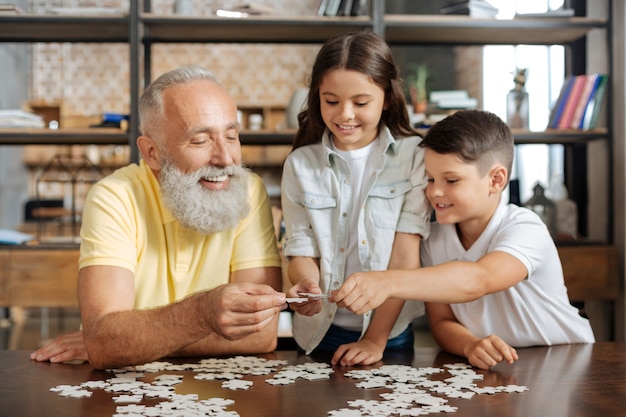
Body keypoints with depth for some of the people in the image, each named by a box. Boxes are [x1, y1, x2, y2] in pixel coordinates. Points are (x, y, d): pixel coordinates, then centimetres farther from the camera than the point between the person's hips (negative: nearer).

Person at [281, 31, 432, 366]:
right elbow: (301, 251, 3)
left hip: (392, 333, -1)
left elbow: (406, 254, -6)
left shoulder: (414, 156, -1)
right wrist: (307, 286, -20)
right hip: (320, 332, 2)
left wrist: (376, 339, -13)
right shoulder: (300, 164, 4)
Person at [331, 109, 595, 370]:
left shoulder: (526, 230, -19)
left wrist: (387, 283, -50)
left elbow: (477, 280, -38)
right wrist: (471, 345, -26)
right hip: (493, 369, 3)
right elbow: (442, 321, -2)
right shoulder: (435, 240, -2)